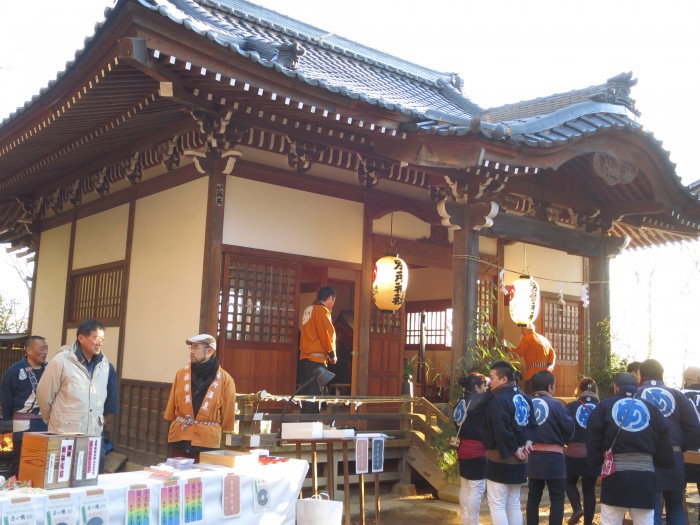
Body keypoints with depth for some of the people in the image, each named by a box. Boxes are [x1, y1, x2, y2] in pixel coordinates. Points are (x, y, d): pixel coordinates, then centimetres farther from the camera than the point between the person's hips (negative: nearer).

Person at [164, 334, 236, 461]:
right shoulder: (181, 374, 4)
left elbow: (227, 414, 1)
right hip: (179, 438, 3)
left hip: (208, 441, -2)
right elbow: (172, 405, 12)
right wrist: (174, 425, 14)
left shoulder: (225, 379, -4)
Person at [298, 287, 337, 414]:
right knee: (314, 394, -8)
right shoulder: (322, 310, -8)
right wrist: (332, 354, -4)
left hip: (305, 357, 9)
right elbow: (326, 333, -12)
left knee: (306, 393, 10)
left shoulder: (309, 310, 19)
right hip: (316, 358, -9)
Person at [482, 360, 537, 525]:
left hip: (501, 459, -9)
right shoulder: (524, 398, 11)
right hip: (518, 461, 9)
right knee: (514, 504, 17)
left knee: (497, 505, -2)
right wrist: (528, 441, 2)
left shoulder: (499, 400, -20)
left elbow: (502, 431, -27)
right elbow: (533, 423, 16)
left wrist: (514, 450, -16)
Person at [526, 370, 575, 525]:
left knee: (533, 497, 14)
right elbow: (569, 428, -8)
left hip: (532, 456, 5)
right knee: (557, 499, 6)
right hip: (552, 457, -4)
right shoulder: (555, 404, -11)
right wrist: (561, 441, 10)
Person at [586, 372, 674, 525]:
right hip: (645, 473, 2)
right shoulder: (651, 408, 12)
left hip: (615, 473, -2)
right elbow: (665, 445, 10)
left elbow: (592, 440, 2)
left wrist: (596, 462, 15)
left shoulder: (605, 406, 6)